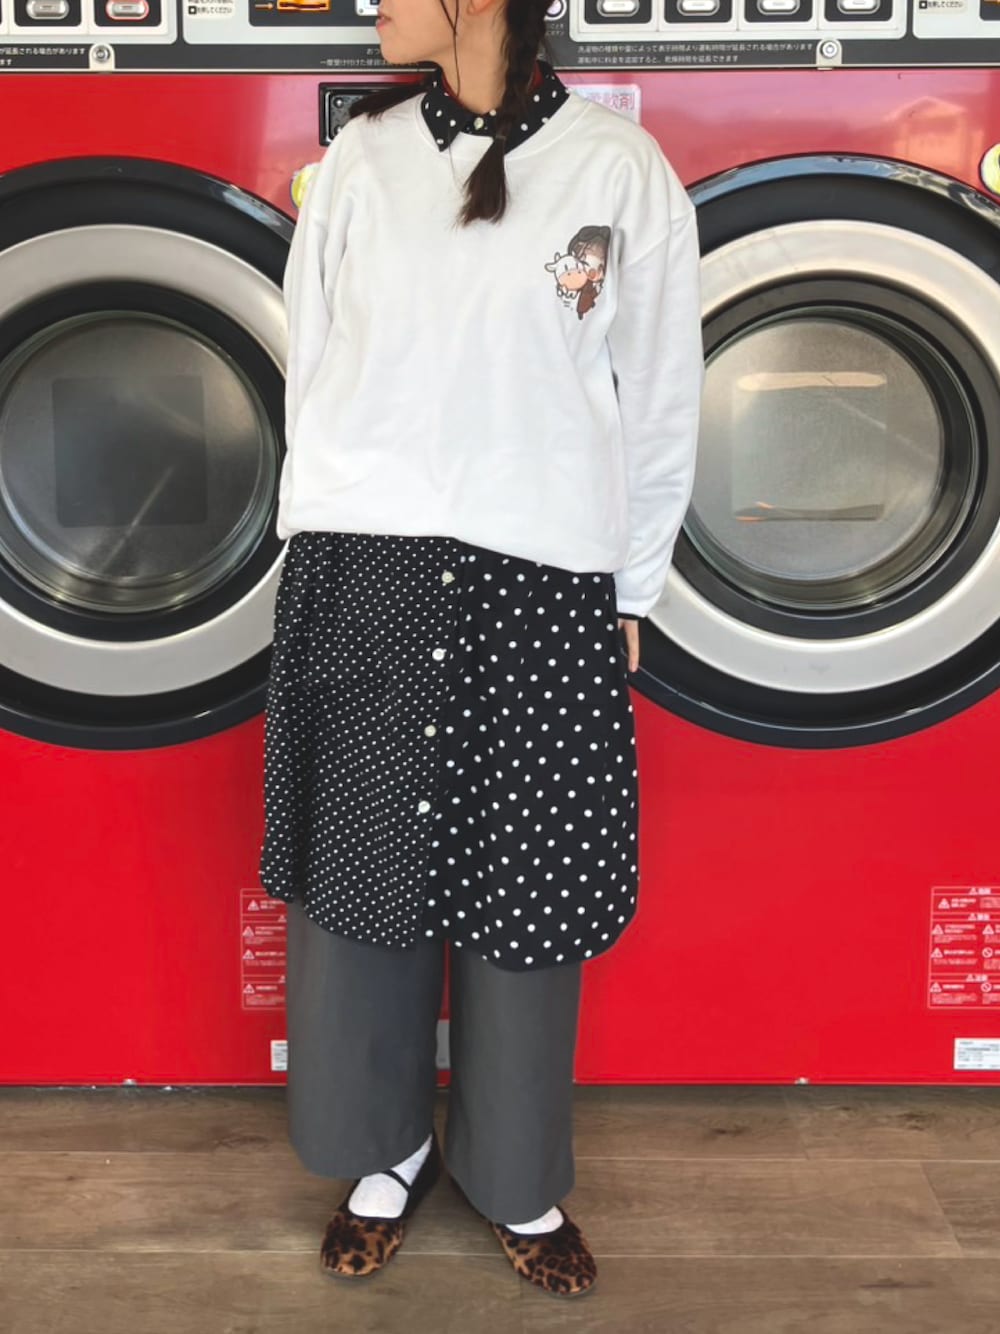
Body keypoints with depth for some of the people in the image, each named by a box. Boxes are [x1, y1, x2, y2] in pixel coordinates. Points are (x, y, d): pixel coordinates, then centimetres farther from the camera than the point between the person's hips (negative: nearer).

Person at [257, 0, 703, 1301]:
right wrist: (326, 533, 5)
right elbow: (311, 374, 11)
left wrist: (628, 594, 5)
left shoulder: (621, 168, -1)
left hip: (539, 592, -2)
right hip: (363, 581, 3)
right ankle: (389, 1153, 35)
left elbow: (659, 409, 3)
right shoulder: (362, 156, 7)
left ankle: (520, 1184, 32)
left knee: (522, 897, 8)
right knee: (356, 873, 10)